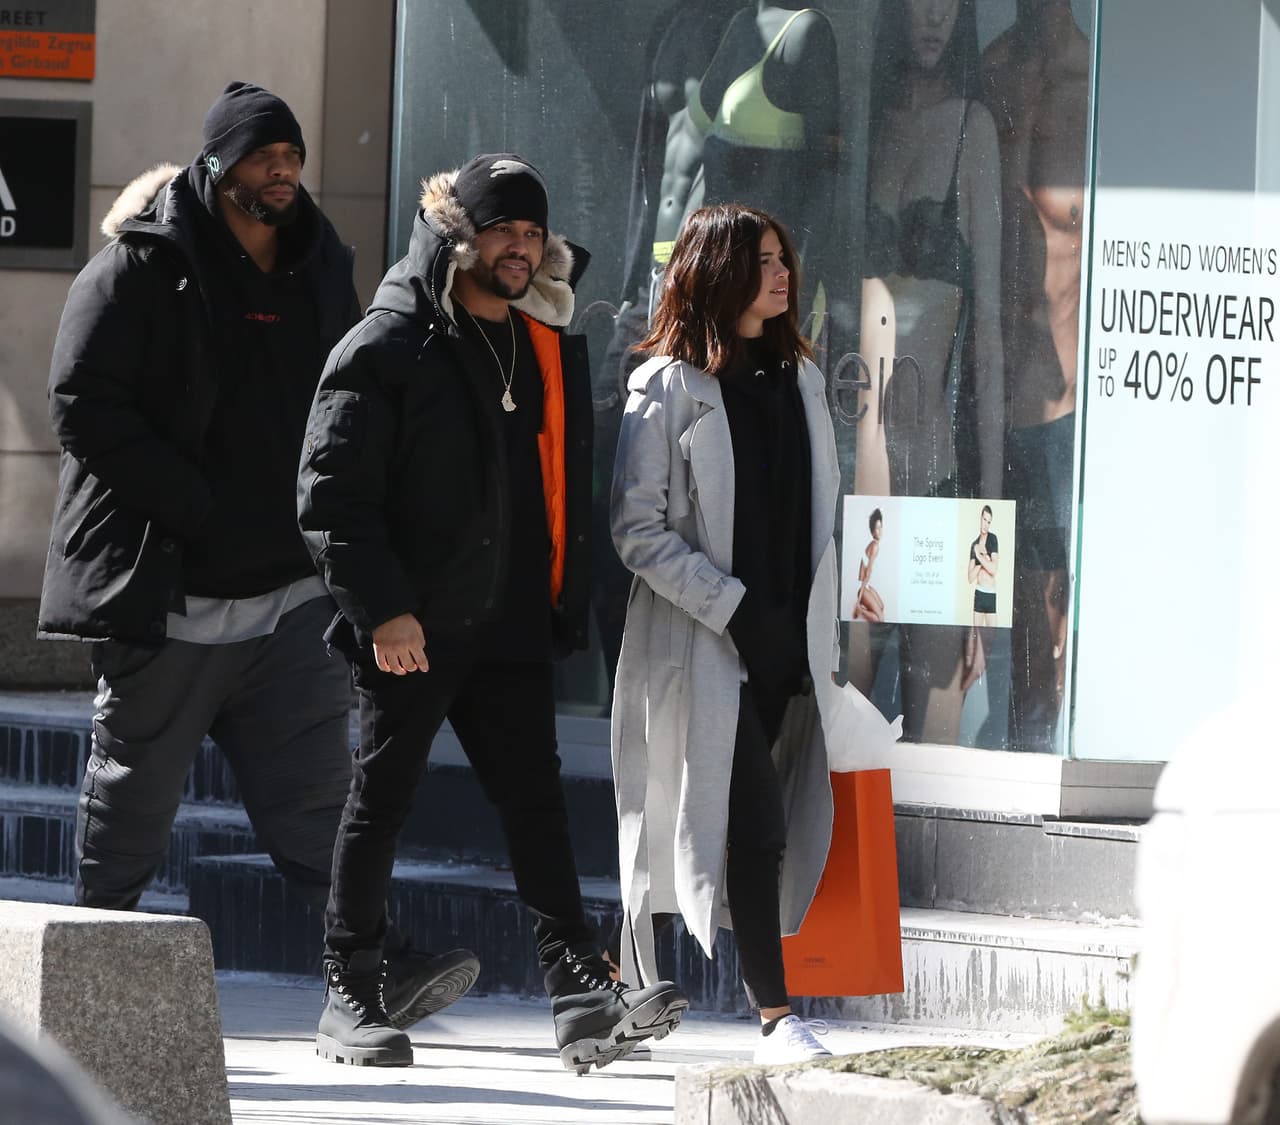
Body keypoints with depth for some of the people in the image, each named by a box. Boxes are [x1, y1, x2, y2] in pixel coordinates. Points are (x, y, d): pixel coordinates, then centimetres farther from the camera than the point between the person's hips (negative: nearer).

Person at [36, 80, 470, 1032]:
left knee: (315, 785, -3)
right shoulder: (142, 269, -6)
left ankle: (380, 969, -12)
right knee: (137, 788, 4)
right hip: (171, 588, -5)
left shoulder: (320, 271, 14)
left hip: (289, 588, 5)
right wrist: (200, 510, -16)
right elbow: (86, 407, -12)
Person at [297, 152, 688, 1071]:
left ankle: (583, 993, -6)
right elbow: (333, 491, -11)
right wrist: (382, 607, -17)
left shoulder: (555, 349, 14)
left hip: (512, 625, 5)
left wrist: (568, 607, 13)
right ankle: (351, 995, 10)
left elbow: (569, 491, 21)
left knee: (536, 799, -1)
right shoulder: (389, 347, -7)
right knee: (383, 797, 2)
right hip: (411, 630, -5)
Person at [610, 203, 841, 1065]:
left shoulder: (799, 378, 14)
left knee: (767, 829, 5)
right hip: (703, 646, -6)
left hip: (786, 640, 6)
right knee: (754, 823, -12)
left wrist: (818, 627, 12)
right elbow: (640, 531, -9)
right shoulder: (670, 387, -5)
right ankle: (776, 1017, -11)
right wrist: (733, 608, -16)